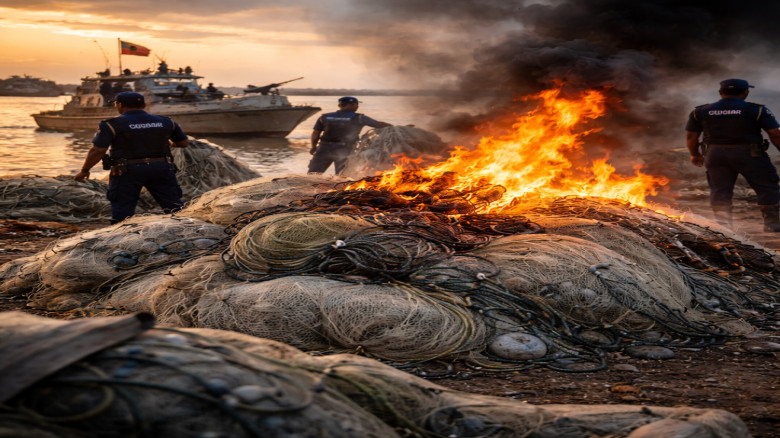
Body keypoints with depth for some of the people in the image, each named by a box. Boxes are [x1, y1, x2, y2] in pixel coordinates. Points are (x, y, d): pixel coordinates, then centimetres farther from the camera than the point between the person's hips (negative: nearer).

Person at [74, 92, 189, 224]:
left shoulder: (112, 125, -5)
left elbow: (97, 151, -10)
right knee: (174, 207, 4)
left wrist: (84, 171, 4)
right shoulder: (165, 122, 6)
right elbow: (184, 142, 15)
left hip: (127, 171, -3)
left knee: (122, 212, 6)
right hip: (161, 168, 3)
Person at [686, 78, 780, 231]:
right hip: (749, 155, -2)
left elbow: (691, 137, 9)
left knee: (719, 190, 13)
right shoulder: (756, 110, -5)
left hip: (715, 154, 3)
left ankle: (723, 225, 13)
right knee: (767, 187, 9)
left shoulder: (700, 112, 4)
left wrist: (695, 155, 24)